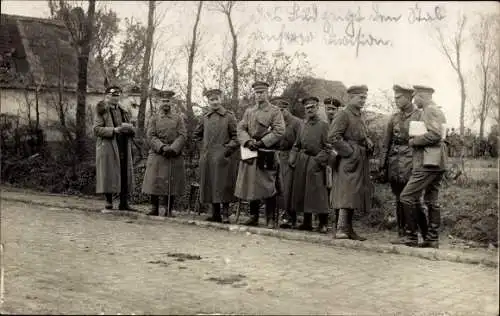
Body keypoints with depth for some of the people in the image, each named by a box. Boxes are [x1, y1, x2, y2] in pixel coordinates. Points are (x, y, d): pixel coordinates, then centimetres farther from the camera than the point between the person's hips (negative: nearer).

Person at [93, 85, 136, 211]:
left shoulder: (124, 112, 18)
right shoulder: (102, 111, 1)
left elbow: (132, 131, 20)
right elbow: (96, 129, -9)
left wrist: (130, 127, -4)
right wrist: (113, 130, -18)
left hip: (124, 148, 6)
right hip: (108, 148, -5)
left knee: (125, 175, 4)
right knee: (109, 175, -5)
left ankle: (124, 203, 10)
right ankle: (109, 203, 4)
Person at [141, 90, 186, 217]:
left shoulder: (178, 119, 12)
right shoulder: (153, 118, 11)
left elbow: (182, 136, 1)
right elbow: (151, 136, 0)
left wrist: (173, 149, -15)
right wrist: (162, 147, -15)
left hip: (175, 157, 0)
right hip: (157, 156, 0)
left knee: (172, 184, 0)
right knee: (155, 183, -3)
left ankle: (169, 211, 7)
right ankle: (154, 209, 7)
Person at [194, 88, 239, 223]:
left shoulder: (229, 116, 0)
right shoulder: (205, 117, 12)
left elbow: (236, 137, -1)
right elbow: (197, 134, 27)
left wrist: (228, 148, -11)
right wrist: (205, 144, 15)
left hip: (223, 157, -4)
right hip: (207, 157, 5)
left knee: (224, 186, -6)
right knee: (210, 186, 6)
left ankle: (225, 215, 0)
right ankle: (215, 214, 14)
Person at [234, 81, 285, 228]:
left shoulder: (275, 111, 2)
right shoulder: (248, 111, 17)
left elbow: (279, 131, -8)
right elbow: (241, 128, 10)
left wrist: (262, 142, -14)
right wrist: (247, 141, -9)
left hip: (267, 155, -4)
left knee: (268, 187, -4)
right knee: (251, 185, 7)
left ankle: (271, 219, 3)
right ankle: (253, 217, 18)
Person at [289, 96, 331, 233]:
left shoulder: (323, 125, -1)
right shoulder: (303, 126, 16)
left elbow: (328, 148, -7)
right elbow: (296, 145, 20)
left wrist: (318, 160, -16)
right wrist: (293, 159, 6)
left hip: (316, 162, -6)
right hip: (301, 163, 6)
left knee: (318, 193, -8)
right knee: (302, 193, 7)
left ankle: (323, 223, 0)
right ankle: (307, 222, 17)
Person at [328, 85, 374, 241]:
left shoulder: (359, 117, 20)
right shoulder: (343, 115, -8)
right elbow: (333, 137, -17)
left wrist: (369, 143, 9)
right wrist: (350, 151, -17)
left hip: (360, 163, 9)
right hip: (348, 162, -9)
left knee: (354, 197, 10)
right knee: (347, 194, -13)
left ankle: (348, 229, 15)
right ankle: (341, 228, -11)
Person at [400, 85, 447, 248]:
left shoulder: (430, 110, -10)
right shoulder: (437, 111, 21)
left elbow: (435, 135, -22)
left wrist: (414, 140, -12)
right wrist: (416, 140, 14)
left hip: (428, 162, -11)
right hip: (437, 163, 11)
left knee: (407, 197, -10)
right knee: (431, 201, 11)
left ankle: (411, 237, -8)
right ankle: (432, 239, 12)